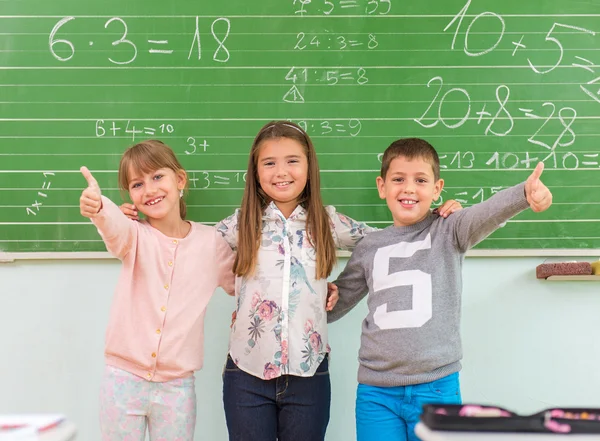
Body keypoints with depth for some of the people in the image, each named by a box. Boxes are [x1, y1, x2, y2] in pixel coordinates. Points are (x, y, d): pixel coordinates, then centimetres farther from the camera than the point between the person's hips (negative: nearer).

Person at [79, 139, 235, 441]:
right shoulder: (135, 236, -3)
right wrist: (98, 208, -51)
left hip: (177, 385, 1)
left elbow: (239, 283, 18)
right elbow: (116, 227, -27)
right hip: (123, 379, 0)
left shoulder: (211, 242, 2)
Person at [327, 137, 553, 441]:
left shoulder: (448, 233, 1)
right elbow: (332, 305, 19)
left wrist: (525, 193, -40)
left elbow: (485, 214, -21)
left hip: (436, 388, -2)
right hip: (376, 392, 2)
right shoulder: (369, 247, 9)